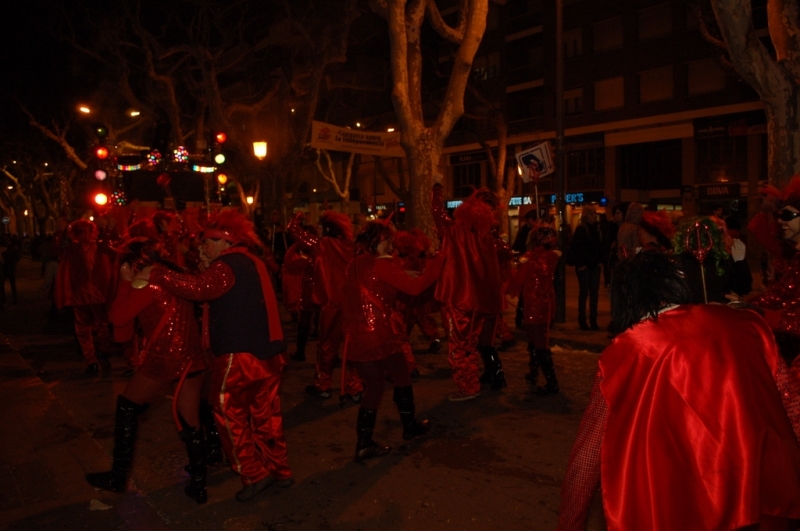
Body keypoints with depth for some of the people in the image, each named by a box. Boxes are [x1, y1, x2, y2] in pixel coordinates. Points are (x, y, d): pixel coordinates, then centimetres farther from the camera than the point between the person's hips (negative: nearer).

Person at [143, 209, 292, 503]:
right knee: (266, 412, 17)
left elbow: (199, 288, -28)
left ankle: (254, 475, 10)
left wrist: (157, 275, -22)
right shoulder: (252, 262, 17)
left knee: (230, 415, 5)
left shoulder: (227, 266, -11)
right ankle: (279, 470, 26)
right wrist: (208, 266, 14)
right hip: (267, 351, 9)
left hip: (241, 354, -9)